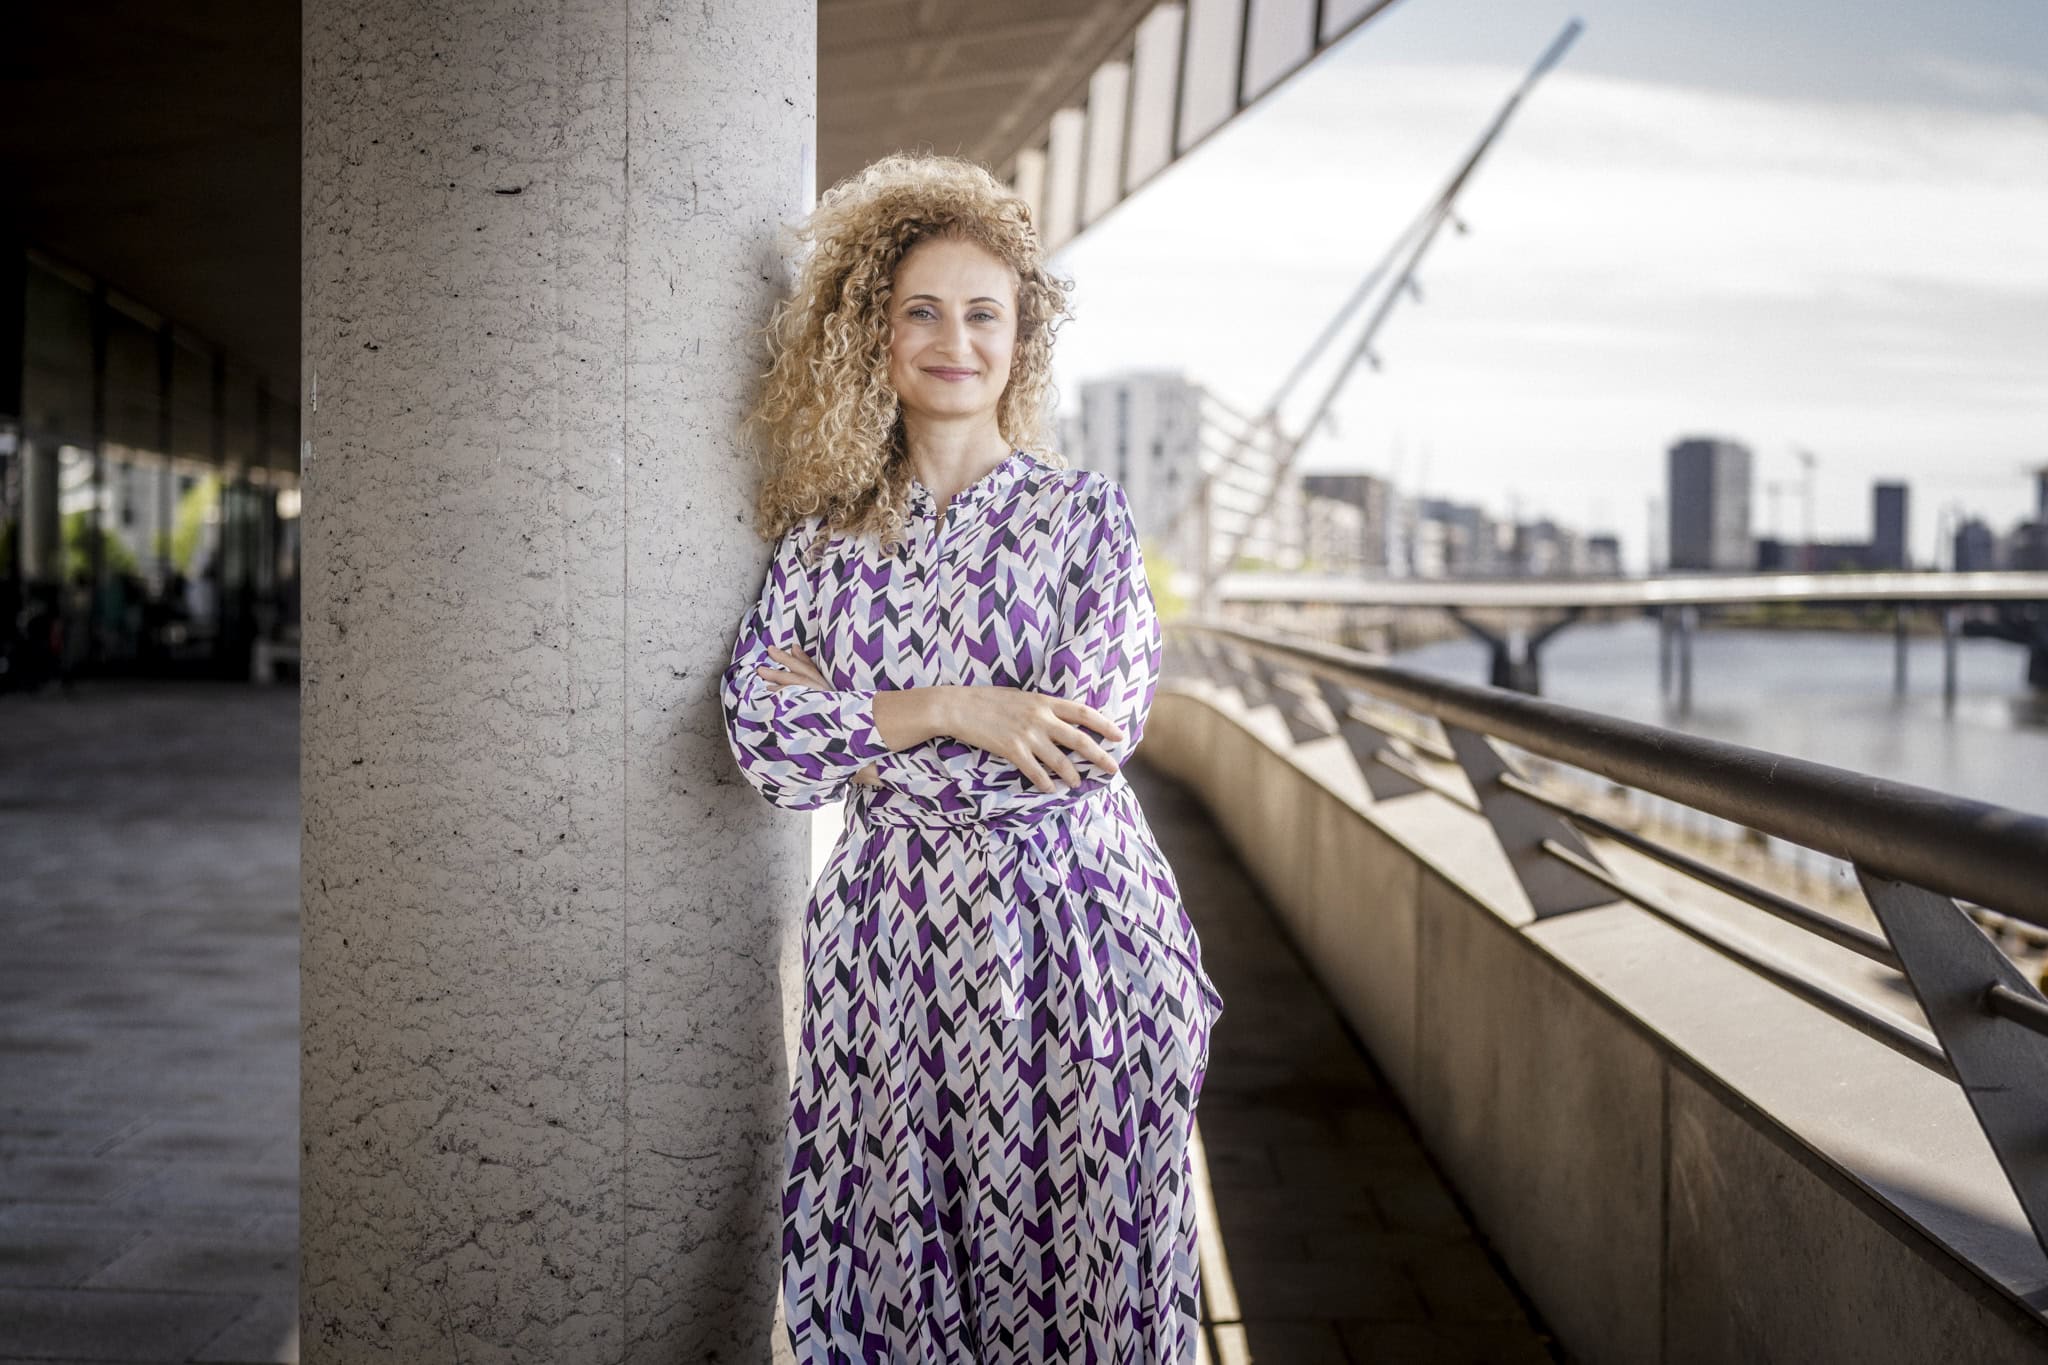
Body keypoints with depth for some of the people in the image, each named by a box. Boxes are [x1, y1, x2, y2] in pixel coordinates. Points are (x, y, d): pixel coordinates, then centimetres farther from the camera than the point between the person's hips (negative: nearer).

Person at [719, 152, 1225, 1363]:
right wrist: (948, 711, -17)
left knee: (1067, 1258, 6)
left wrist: (849, 727, -8)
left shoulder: (1082, 513, -1)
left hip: (1065, 937, -2)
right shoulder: (826, 531, 6)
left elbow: (1084, 748, -12)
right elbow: (763, 739, -6)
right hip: (889, 939, 2)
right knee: (890, 1265, 9)